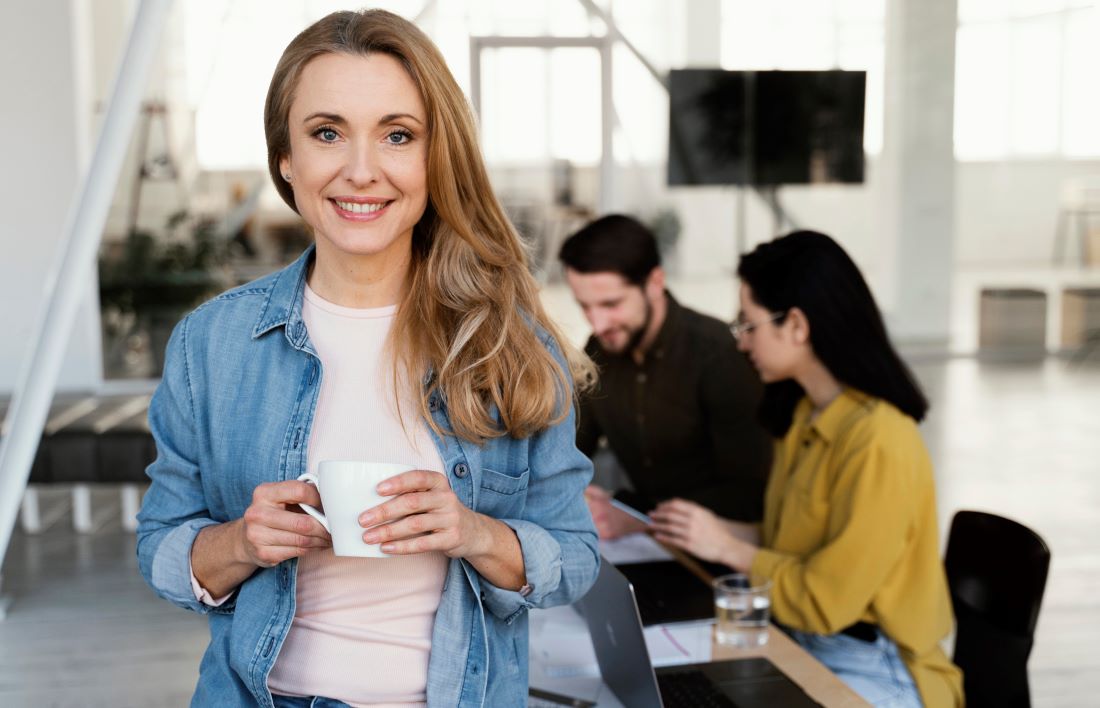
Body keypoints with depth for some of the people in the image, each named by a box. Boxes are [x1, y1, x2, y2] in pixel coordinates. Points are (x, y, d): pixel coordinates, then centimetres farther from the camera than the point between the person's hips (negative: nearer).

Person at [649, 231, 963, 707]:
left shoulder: (877, 441, -22)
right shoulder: (803, 415, 5)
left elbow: (827, 599, -19)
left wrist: (727, 549, -12)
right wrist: (710, 530, -1)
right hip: (803, 647, 8)